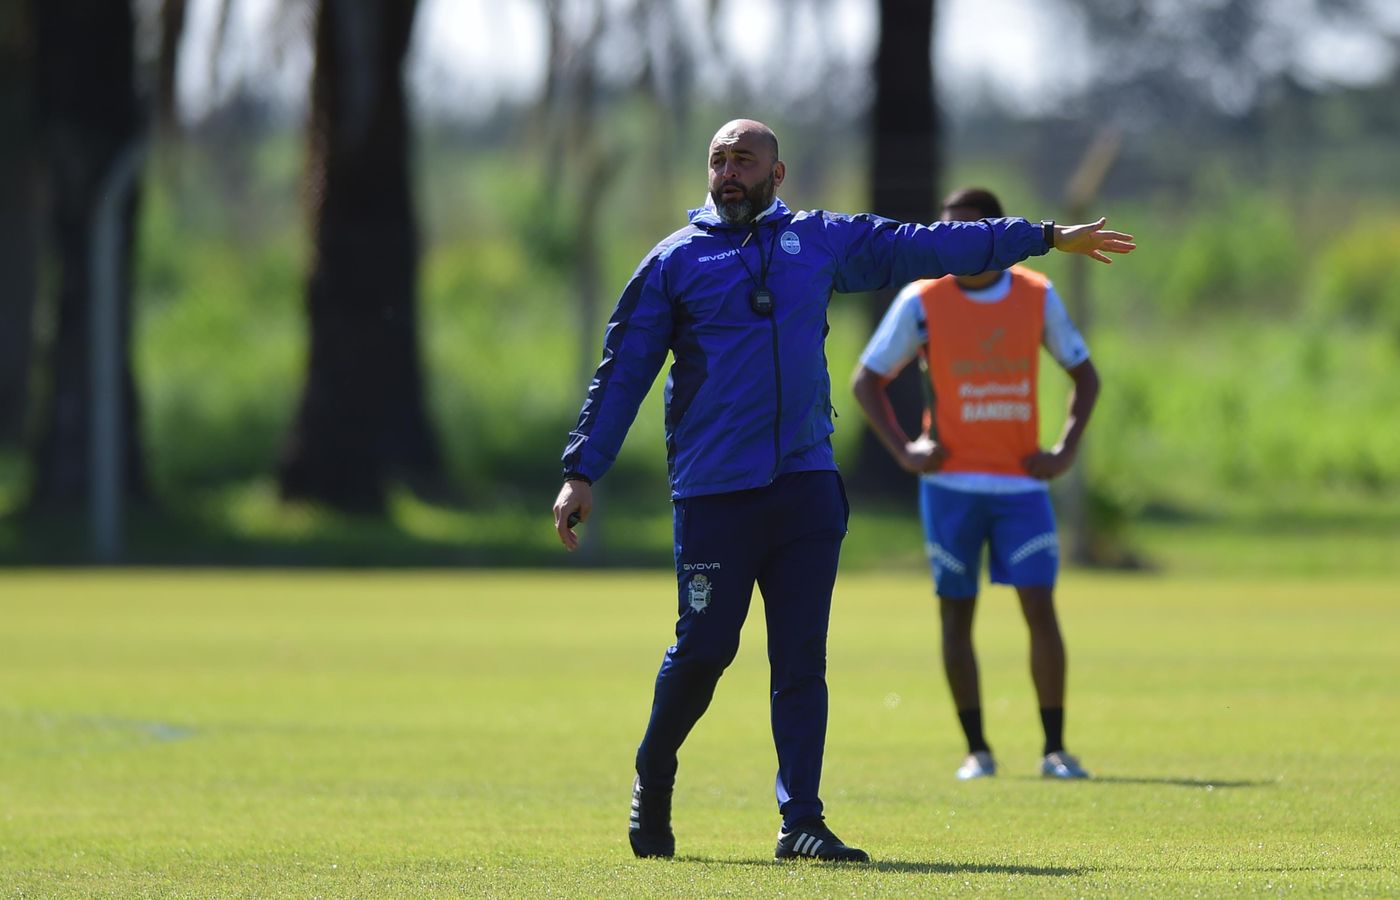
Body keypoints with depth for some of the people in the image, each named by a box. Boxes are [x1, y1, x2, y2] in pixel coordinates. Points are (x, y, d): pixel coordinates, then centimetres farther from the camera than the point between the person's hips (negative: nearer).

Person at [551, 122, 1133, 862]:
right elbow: (623, 371, 5)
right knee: (703, 648, -4)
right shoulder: (674, 261, 5)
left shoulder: (823, 242, 12)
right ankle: (653, 780, 21)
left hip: (806, 487, 3)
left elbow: (929, 247, 18)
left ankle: (801, 822, 2)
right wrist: (582, 473, -1)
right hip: (712, 494, -3)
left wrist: (1048, 238, 20)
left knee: (802, 659, 0)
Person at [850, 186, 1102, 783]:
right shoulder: (922, 302, -2)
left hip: (1022, 482, 1)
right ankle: (977, 751, 9)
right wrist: (903, 451, -7)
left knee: (1041, 608, -7)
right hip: (951, 483, -1)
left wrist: (1065, 451, 1)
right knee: (956, 615, 1)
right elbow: (866, 380, 5)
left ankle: (1054, 749, -1)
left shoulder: (1037, 297, 3)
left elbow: (1084, 375, 14)